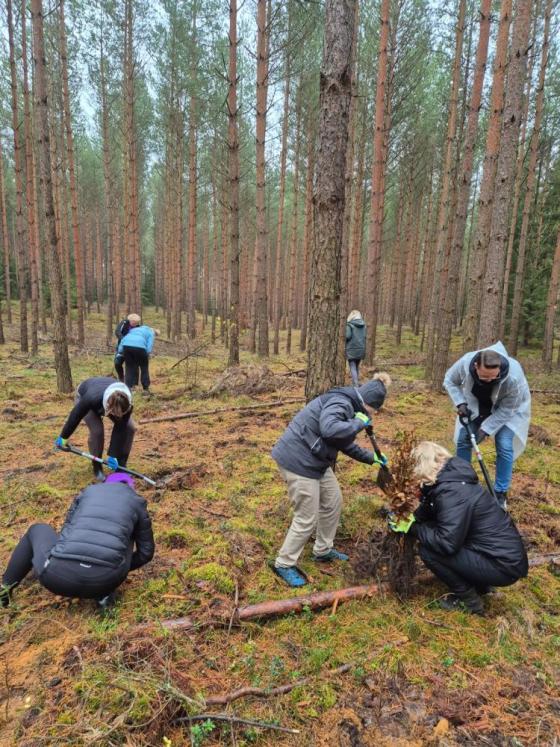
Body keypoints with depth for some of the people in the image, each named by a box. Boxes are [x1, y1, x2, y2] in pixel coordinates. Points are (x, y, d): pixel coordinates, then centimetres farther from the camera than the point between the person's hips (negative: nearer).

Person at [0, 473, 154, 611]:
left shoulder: (88, 491, 19)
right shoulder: (137, 502, 15)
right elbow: (146, 552, 20)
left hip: (58, 575, 2)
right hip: (104, 580, -1)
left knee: (37, 530, 32)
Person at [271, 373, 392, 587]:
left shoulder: (347, 406, 14)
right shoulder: (340, 402, -19)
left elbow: (345, 443, 24)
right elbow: (329, 429, -40)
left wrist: (371, 458, 24)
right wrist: (358, 423, -25)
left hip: (314, 461, 11)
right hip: (298, 461, -10)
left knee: (333, 502, 19)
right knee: (307, 518, 1)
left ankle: (323, 550, 38)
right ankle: (284, 564, 21)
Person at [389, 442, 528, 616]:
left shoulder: (452, 491, -26)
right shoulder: (450, 476, 2)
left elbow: (447, 543, -29)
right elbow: (429, 507, 16)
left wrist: (412, 528, -16)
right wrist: (411, 518, -1)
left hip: (505, 564, -9)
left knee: (428, 551, -16)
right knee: (434, 532, 11)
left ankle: (469, 600, 4)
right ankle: (480, 584, 21)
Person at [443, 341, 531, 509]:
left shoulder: (513, 377, -41)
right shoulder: (465, 363, -35)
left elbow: (506, 409, -27)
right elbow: (449, 381, -13)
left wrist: (485, 429, -29)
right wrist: (460, 403, -25)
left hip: (509, 408, -3)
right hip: (476, 404, 3)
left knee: (504, 446, -13)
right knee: (463, 440, 1)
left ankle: (501, 493, 5)